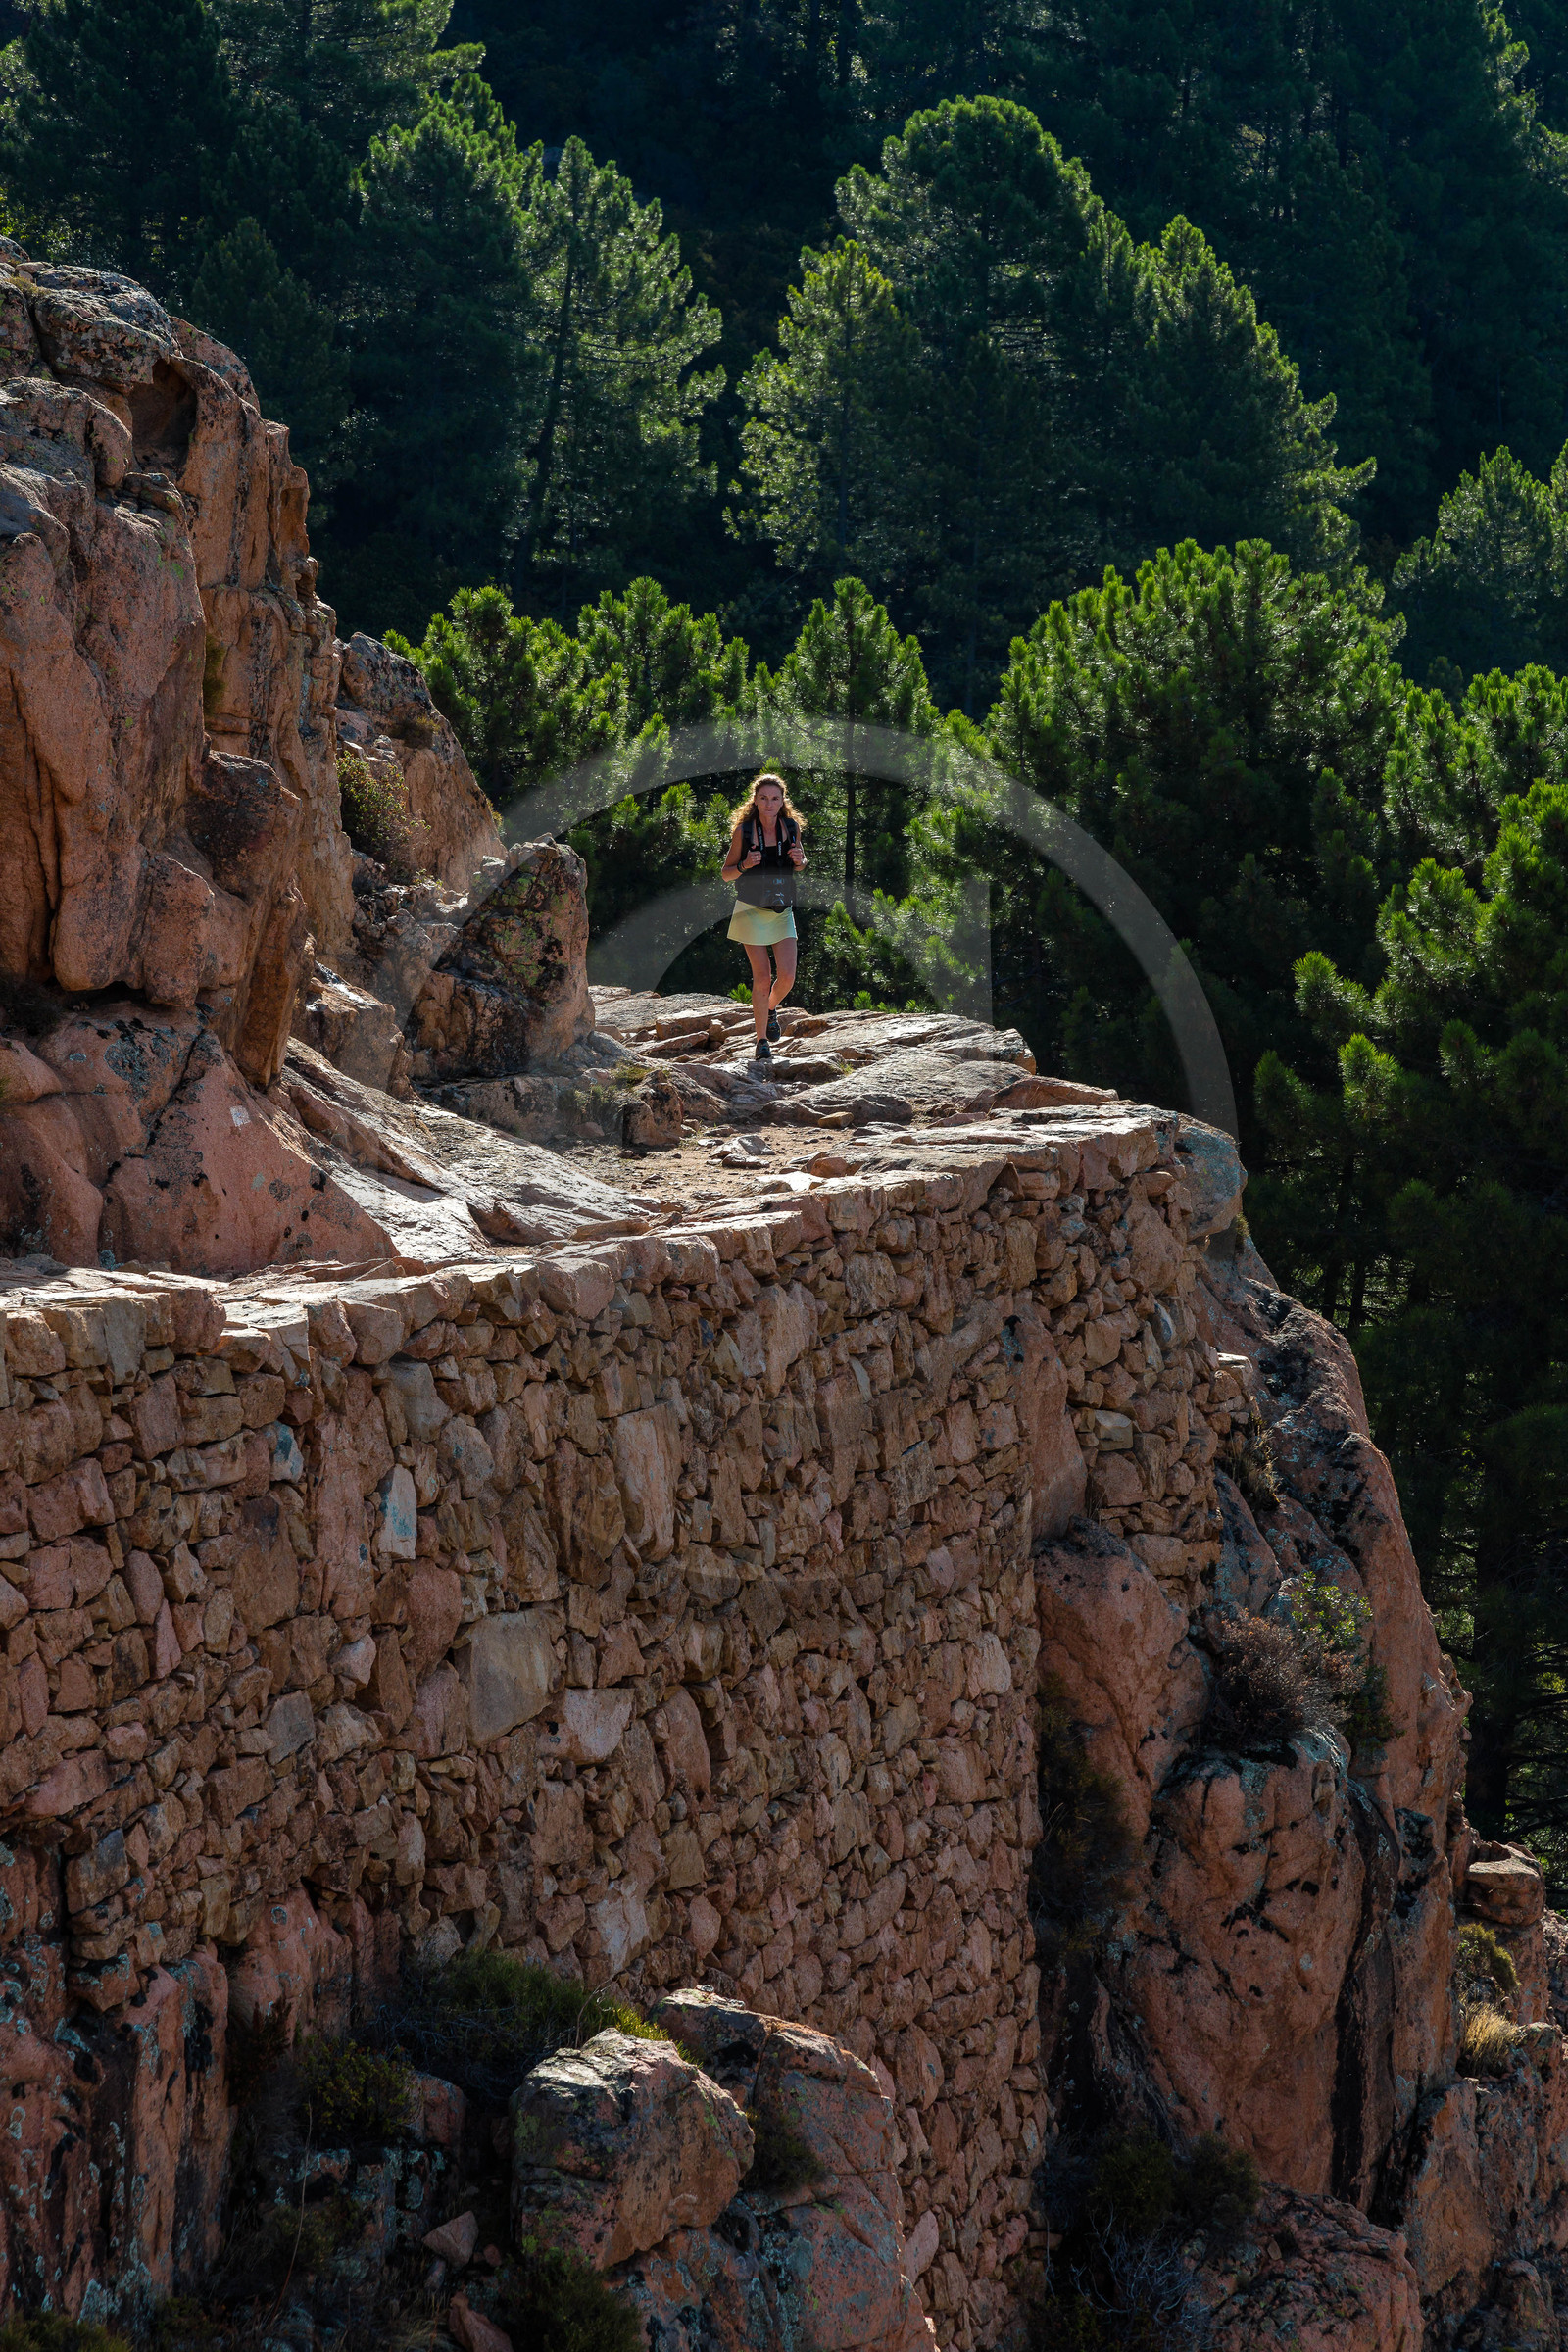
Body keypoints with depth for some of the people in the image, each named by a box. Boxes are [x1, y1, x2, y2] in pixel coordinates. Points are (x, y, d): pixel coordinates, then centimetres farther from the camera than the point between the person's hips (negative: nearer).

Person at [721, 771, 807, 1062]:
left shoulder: (792, 827, 0)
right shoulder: (744, 831, -8)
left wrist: (799, 860, -7)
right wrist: (744, 865, -22)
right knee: (762, 977, -6)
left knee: (787, 975, -6)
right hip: (752, 910, -3)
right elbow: (727, 874, -1)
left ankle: (771, 1008, 28)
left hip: (782, 910, 3)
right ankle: (762, 1040, 7)